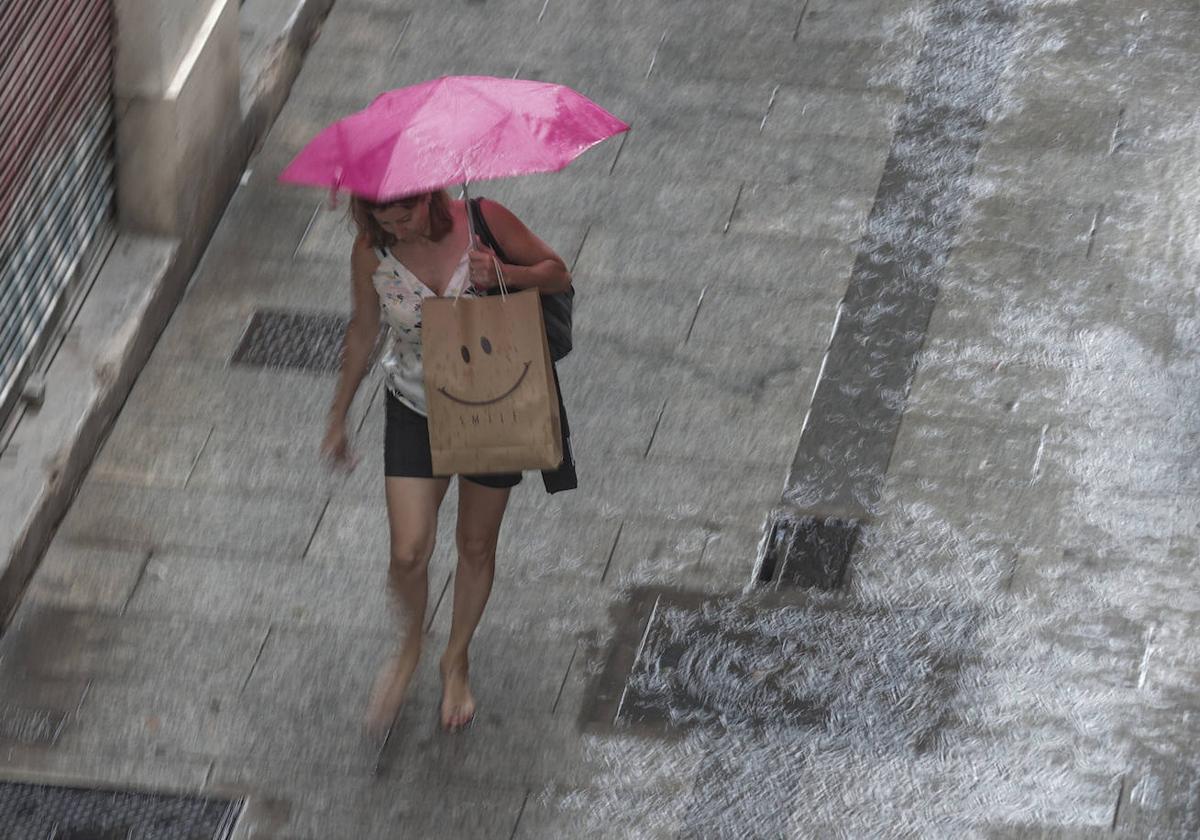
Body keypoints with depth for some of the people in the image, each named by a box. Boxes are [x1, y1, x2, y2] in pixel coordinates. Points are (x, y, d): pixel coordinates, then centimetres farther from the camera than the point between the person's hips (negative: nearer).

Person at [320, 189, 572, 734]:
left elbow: (557, 273, -8)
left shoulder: (481, 222, -21)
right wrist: (338, 419, 10)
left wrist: (505, 274, -30)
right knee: (409, 552, -9)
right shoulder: (371, 253, -15)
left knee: (476, 545, 15)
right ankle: (410, 644, 24)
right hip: (415, 408, 0)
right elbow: (363, 333, 2)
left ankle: (456, 662, 39)